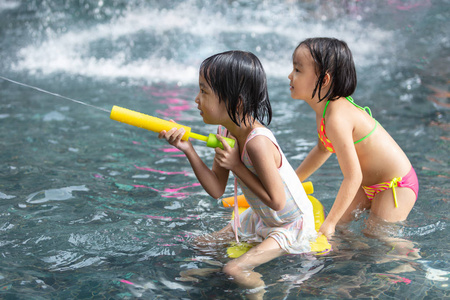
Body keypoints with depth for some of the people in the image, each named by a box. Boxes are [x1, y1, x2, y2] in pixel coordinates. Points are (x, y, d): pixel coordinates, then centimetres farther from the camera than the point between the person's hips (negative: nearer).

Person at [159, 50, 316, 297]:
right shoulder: (226, 132, -8)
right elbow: (217, 190, -6)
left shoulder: (257, 143, -34)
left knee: (235, 270, -20)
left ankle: (258, 294, 7)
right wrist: (188, 150, -16)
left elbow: (276, 201, -28)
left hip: (291, 224, -8)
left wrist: (236, 166, -28)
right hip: (259, 218, 8)